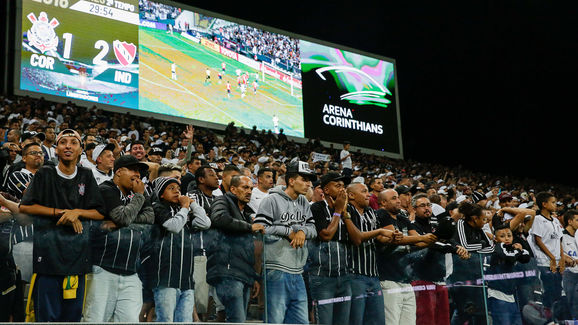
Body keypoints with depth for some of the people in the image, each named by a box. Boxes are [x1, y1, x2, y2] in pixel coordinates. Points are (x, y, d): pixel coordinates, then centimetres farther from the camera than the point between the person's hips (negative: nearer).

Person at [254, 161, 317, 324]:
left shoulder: (304, 202, 17)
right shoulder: (272, 200, -5)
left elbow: (313, 228, 15)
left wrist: (302, 231, -8)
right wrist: (288, 232, -7)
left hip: (297, 272, 8)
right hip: (277, 270, -8)